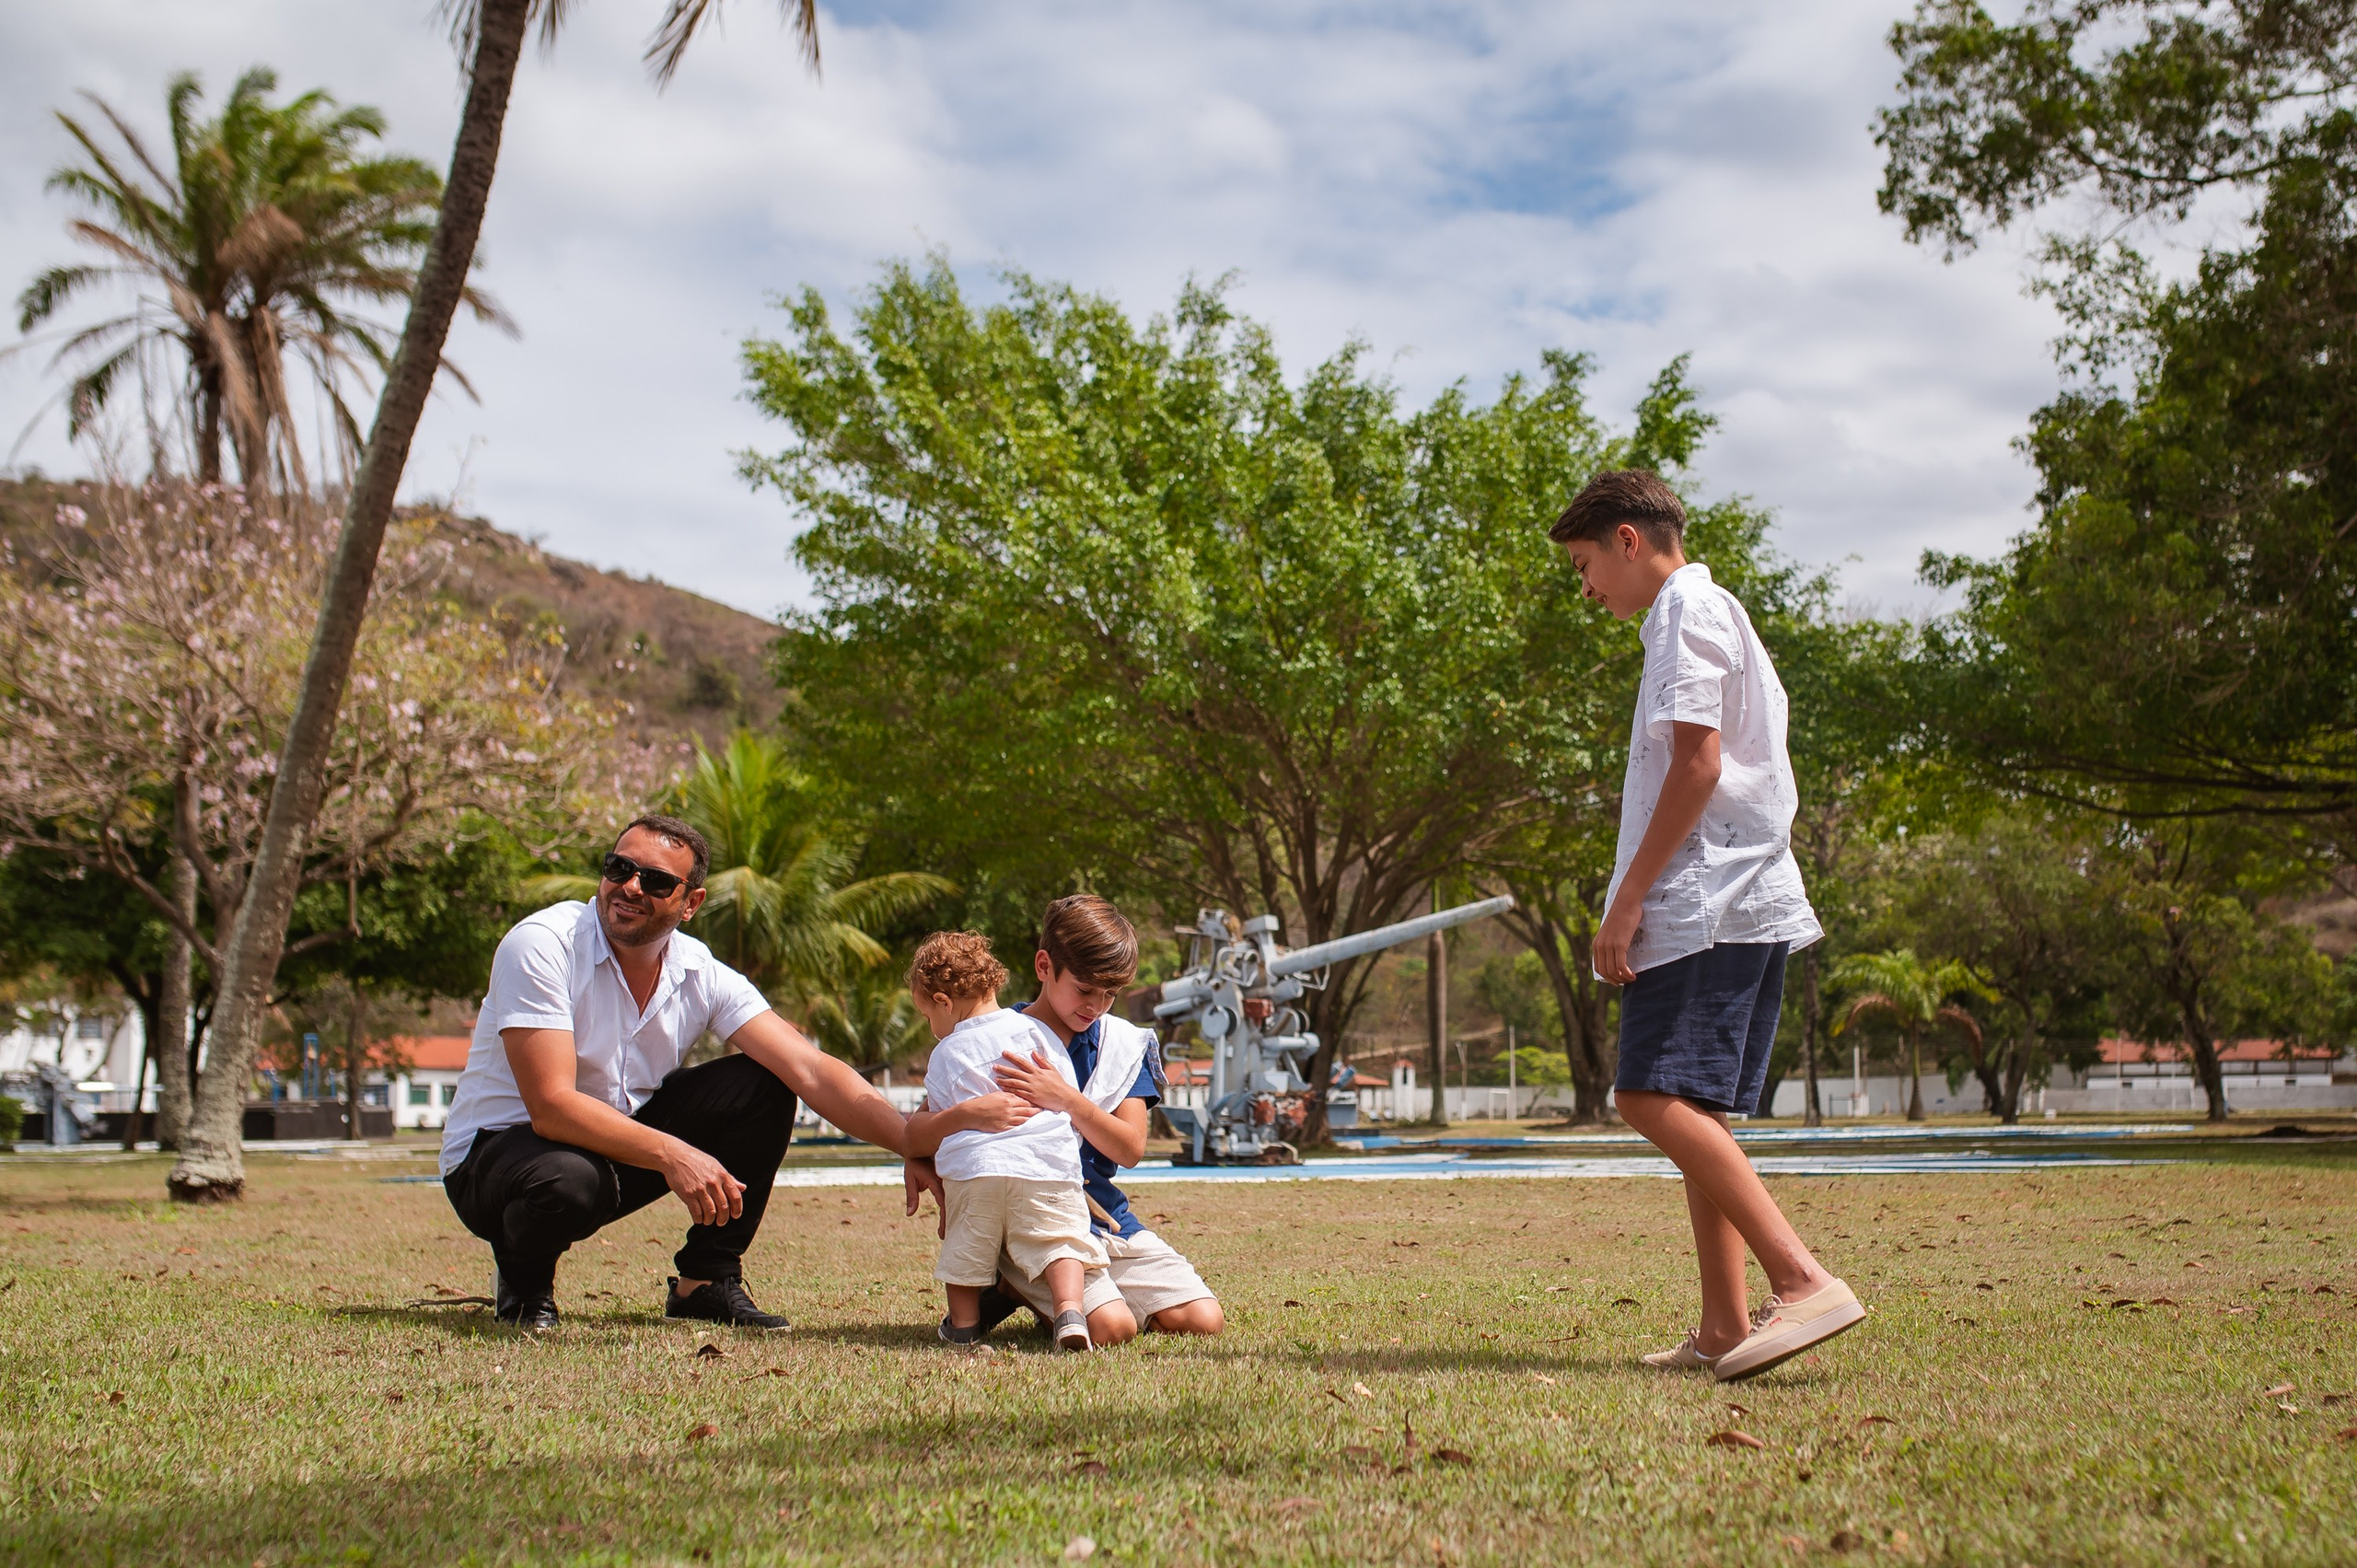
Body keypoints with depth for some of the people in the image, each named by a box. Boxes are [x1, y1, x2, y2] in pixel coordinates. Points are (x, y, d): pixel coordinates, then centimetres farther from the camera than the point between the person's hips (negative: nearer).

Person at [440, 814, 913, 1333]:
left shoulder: (701, 975, -9)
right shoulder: (541, 945, -23)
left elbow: (809, 1070, -17)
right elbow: (551, 1106, -30)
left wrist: (913, 1142, -29)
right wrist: (672, 1155, -39)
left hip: (622, 1143, 5)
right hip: (497, 1147, -5)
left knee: (761, 1086, -12)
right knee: (570, 1181, -40)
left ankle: (707, 1282, -1)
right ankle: (524, 1281, -3)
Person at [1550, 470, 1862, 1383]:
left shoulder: (1689, 610, -4)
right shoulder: (1714, 617, 26)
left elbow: (1697, 763, -15)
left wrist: (1627, 898, -15)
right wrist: (1637, 899, 21)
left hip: (1705, 903, -11)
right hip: (1741, 906, 11)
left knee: (1655, 1098, -19)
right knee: (1692, 1113, 8)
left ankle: (1804, 1284, -27)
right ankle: (1725, 1329, 7)